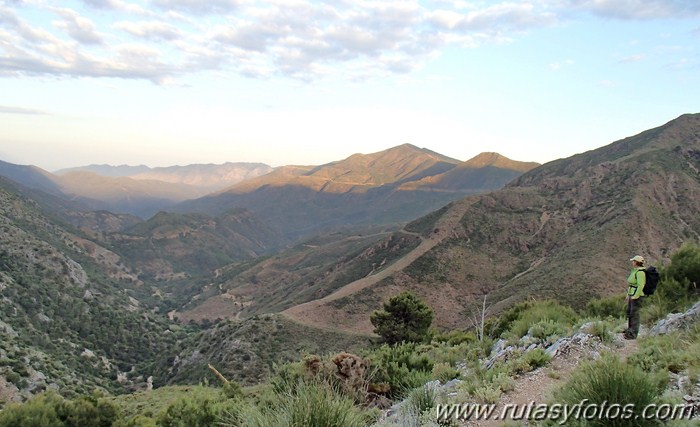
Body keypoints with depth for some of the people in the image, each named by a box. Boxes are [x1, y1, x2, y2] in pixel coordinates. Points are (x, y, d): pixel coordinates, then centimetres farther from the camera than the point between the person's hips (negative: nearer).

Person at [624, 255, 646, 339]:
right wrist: (628, 296, 21)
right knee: (629, 313, 15)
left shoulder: (640, 272, -17)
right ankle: (630, 331, 26)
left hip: (637, 296, -10)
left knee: (634, 314, -6)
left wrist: (635, 297, -23)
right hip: (632, 295, 10)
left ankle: (633, 334, -1)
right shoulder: (635, 271, 14)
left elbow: (640, 286, -23)